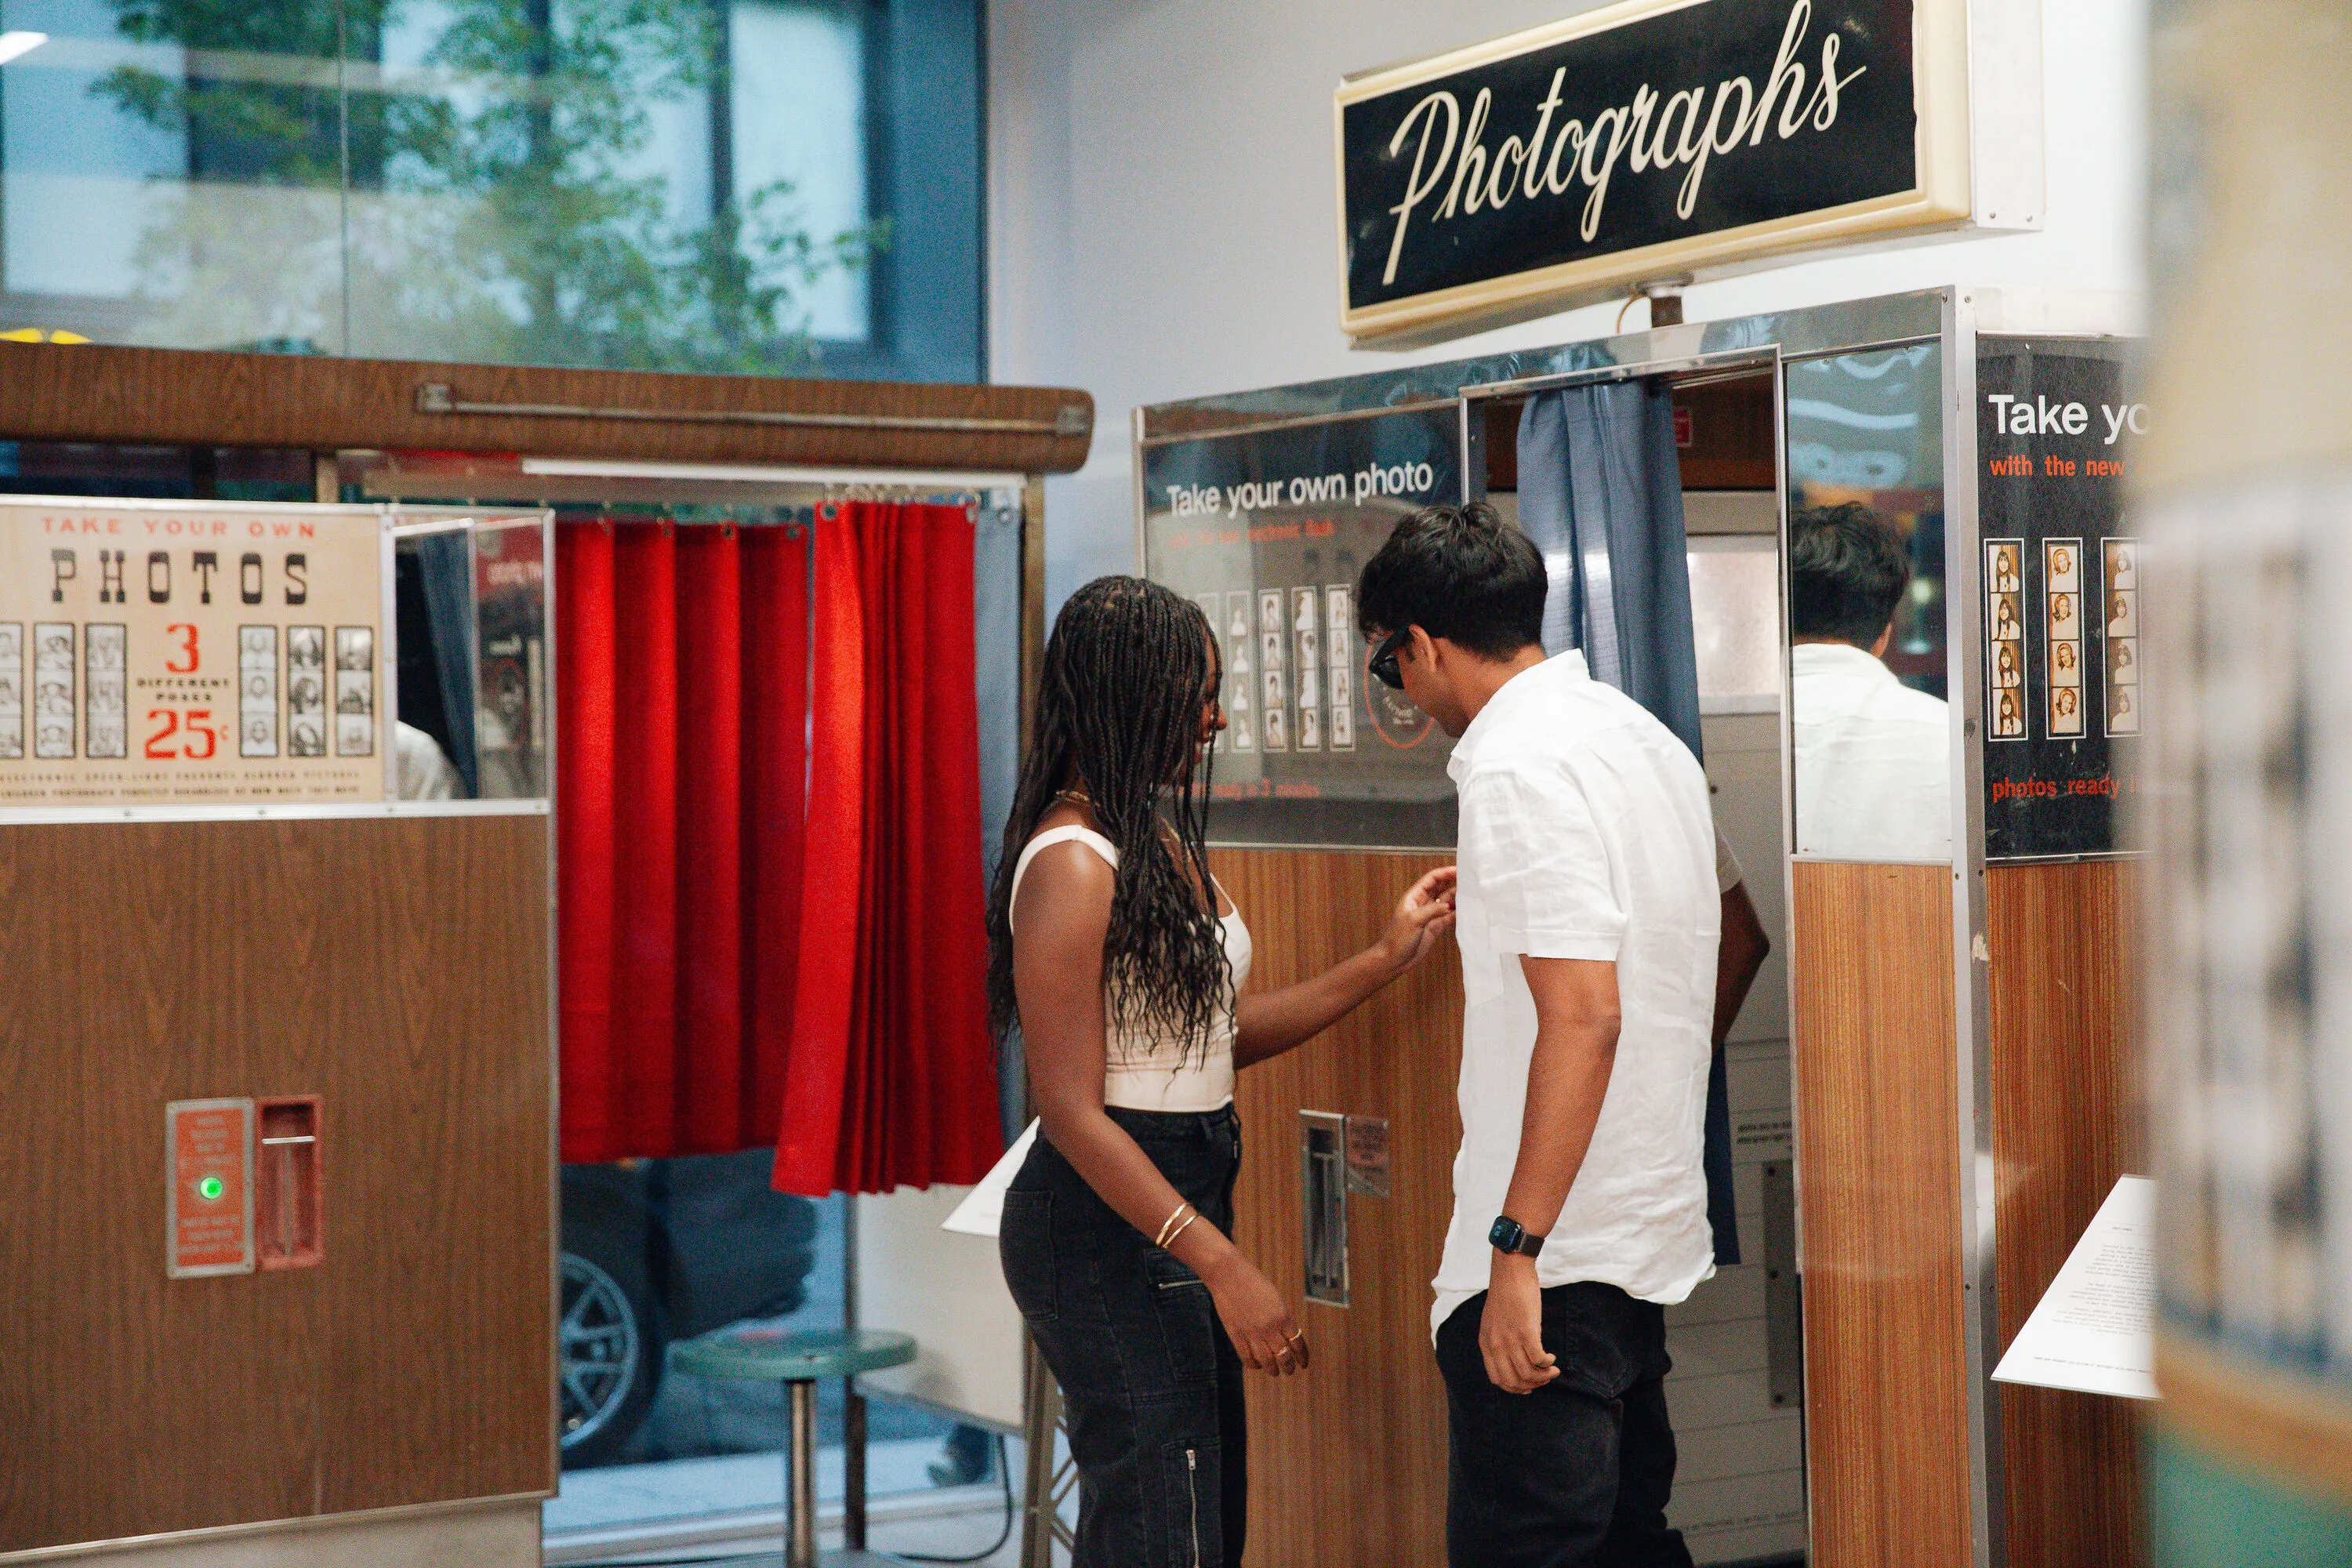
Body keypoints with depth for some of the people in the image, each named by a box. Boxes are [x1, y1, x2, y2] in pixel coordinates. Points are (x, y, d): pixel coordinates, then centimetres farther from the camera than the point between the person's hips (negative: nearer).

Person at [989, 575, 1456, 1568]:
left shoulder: (1161, 839, 12)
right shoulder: (1073, 862, -18)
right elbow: (1071, 1112, -21)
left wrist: (1386, 961, 13)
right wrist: (1223, 1266, -24)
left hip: (1181, 1202, 10)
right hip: (1108, 1226, -10)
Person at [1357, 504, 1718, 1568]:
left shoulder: (1517, 768, -16)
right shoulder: (1647, 739, 13)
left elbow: (1582, 1014, -24)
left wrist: (1517, 1250, -24)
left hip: (1553, 1257, -10)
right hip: (1653, 1237, 10)